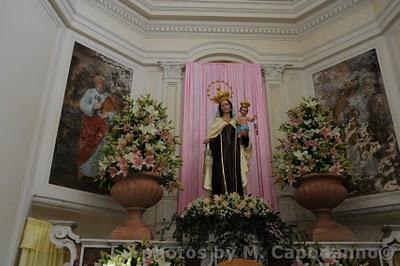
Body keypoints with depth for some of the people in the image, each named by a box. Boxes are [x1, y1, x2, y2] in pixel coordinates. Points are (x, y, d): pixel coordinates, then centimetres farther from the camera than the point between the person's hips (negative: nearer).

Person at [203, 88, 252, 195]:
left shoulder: (236, 122, 16)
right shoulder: (217, 121, 9)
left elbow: (242, 141, 16)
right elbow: (211, 138, 2)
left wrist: (245, 136, -5)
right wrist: (208, 140, -20)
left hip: (234, 156, 3)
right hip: (220, 155, -2)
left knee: (234, 179, -3)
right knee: (221, 180, -10)